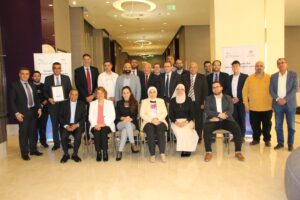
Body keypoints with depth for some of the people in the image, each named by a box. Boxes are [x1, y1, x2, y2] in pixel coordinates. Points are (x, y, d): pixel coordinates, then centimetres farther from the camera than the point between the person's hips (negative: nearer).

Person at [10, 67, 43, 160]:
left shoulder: (32, 85, 13)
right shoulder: (14, 85, -4)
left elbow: (36, 98, 17)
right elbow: (11, 101, -7)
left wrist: (39, 108, 5)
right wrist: (16, 113, -14)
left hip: (33, 111, 5)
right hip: (23, 113, -5)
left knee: (33, 132, 12)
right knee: (23, 133, 2)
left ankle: (33, 150, 25)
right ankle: (24, 153, 13)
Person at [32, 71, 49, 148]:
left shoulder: (44, 86, 11)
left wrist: (43, 104, -8)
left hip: (44, 109, 2)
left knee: (43, 126, 3)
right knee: (35, 126, -2)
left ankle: (43, 141, 18)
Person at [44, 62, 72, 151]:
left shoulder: (66, 78, 6)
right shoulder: (48, 78, 6)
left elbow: (70, 90, 5)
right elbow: (45, 92, 5)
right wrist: (49, 98, -12)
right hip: (53, 104, 0)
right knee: (55, 125, 6)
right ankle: (56, 143, 15)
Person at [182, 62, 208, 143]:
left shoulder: (202, 77, 4)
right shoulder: (184, 77, 7)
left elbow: (205, 90, 1)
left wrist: (203, 102, -6)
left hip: (198, 103, 0)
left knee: (198, 121, 5)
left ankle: (198, 137, 19)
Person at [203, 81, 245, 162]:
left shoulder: (228, 98, 14)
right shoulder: (208, 98, 13)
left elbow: (230, 111, 0)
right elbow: (207, 111, -1)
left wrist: (217, 118, -13)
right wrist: (218, 114, -19)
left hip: (226, 120, 1)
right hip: (213, 121, -1)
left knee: (237, 129, -26)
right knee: (206, 129, -32)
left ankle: (238, 152, -13)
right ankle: (208, 152, -21)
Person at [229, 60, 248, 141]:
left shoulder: (245, 76, 2)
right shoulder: (229, 77, 13)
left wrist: (238, 98, -10)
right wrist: (231, 98, -3)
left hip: (241, 101, -3)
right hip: (232, 101, 3)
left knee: (242, 119, 0)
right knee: (234, 119, 1)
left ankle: (242, 136, 6)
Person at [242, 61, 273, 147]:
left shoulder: (270, 78, -3)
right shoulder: (249, 78, 0)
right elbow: (245, 92, 2)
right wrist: (246, 104, -1)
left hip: (267, 107, -1)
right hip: (253, 108, 1)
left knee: (267, 125, 10)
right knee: (255, 125, 10)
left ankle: (267, 140, 26)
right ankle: (256, 139, 27)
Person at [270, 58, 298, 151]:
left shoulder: (293, 75, 3)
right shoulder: (273, 76, 9)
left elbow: (295, 88, -6)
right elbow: (271, 90, 4)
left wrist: (285, 99, -16)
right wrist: (277, 99, -12)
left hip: (290, 104, -2)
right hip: (278, 104, 2)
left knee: (291, 125, 4)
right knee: (278, 125, 4)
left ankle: (290, 144, 17)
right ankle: (280, 143, 18)